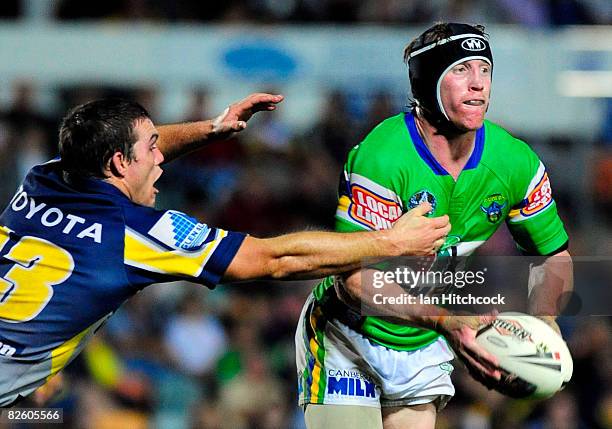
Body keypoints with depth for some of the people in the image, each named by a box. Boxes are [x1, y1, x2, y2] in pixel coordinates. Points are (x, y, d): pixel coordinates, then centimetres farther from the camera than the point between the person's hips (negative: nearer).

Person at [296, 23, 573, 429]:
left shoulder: (515, 162, -9)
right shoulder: (381, 157, -26)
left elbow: (555, 255, 5)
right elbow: (356, 278, -30)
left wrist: (542, 321, -16)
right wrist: (448, 323, -41)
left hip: (424, 349, 5)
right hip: (349, 340, -5)